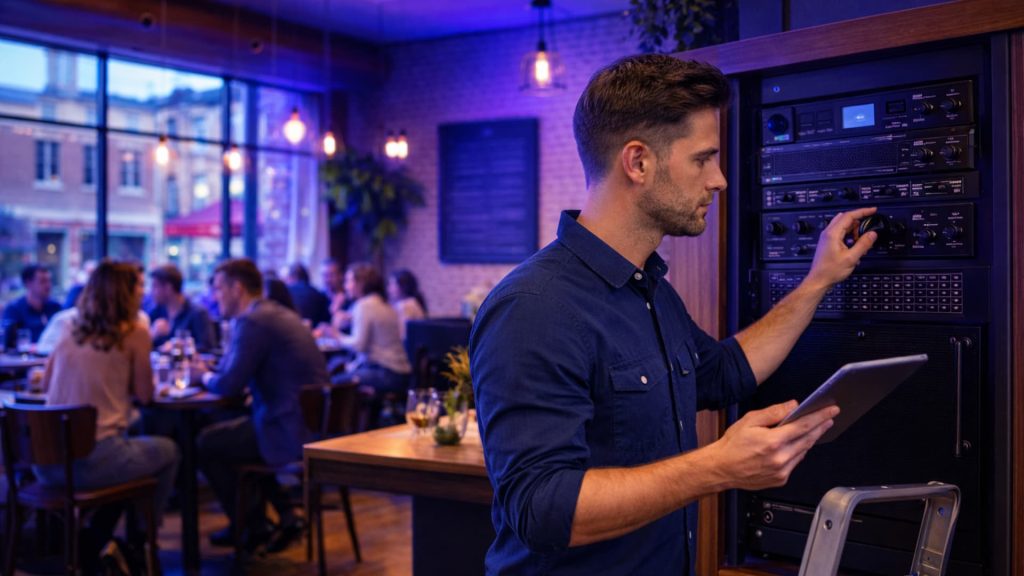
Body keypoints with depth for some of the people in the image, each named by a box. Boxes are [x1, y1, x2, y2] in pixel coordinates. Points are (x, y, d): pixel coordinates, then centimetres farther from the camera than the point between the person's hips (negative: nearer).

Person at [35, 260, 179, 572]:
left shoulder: (71, 333, 11)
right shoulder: (134, 333, -5)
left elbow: (46, 384, 22)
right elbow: (144, 395, 0)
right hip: (92, 461, -6)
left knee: (122, 442, 36)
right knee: (168, 451, 22)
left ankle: (90, 549, 36)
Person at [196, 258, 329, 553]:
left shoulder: (252, 322, -16)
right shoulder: (280, 313, 14)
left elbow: (228, 385, -19)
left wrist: (206, 377, 1)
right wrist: (215, 373, 12)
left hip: (290, 431, -9)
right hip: (312, 422, 9)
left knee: (206, 443, 8)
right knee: (226, 434, 28)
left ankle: (253, 527, 21)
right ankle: (284, 516, 24)